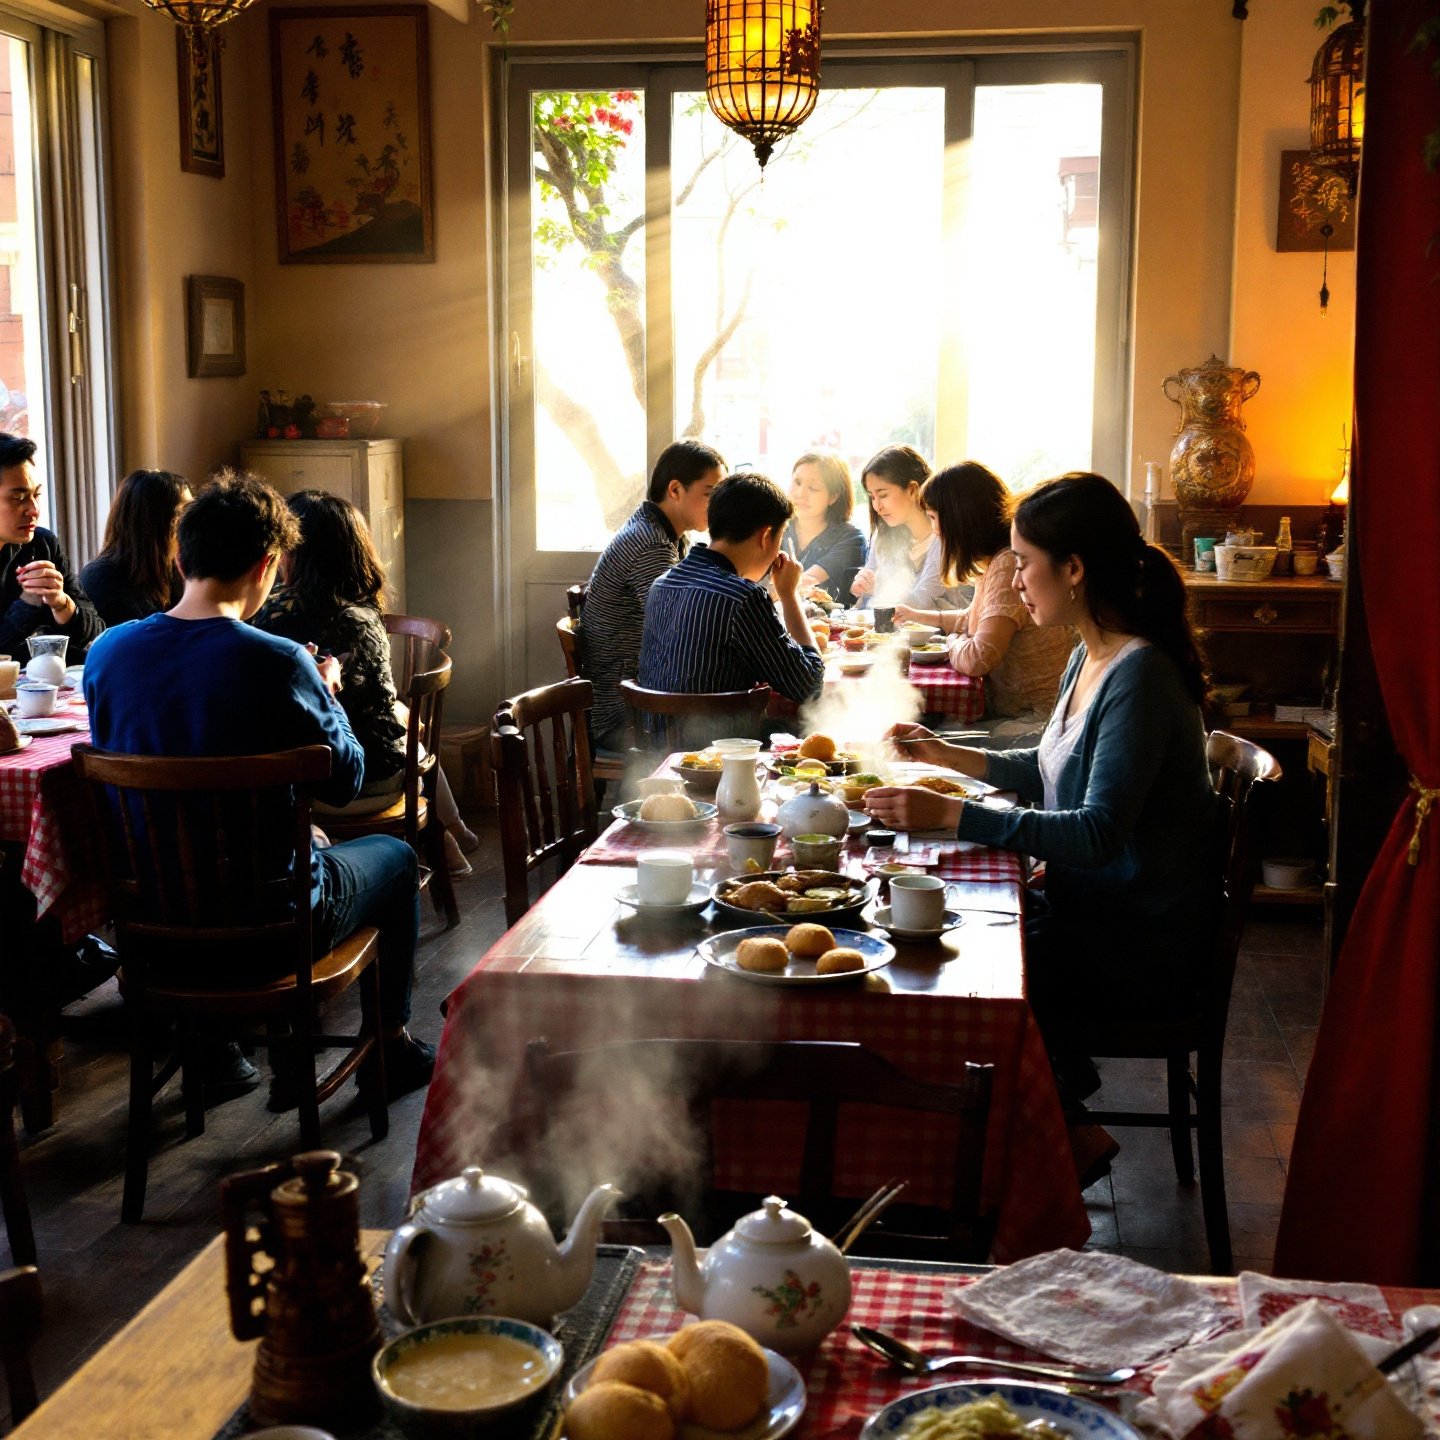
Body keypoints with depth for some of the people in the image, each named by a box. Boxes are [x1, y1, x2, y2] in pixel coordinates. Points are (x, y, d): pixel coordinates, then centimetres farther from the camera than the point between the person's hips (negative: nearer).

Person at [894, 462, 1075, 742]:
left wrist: (953, 642, -4)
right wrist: (918, 615, 40)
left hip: (1031, 723, -10)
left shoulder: (1008, 565, -20)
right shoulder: (997, 561, 13)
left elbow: (977, 659, -26)